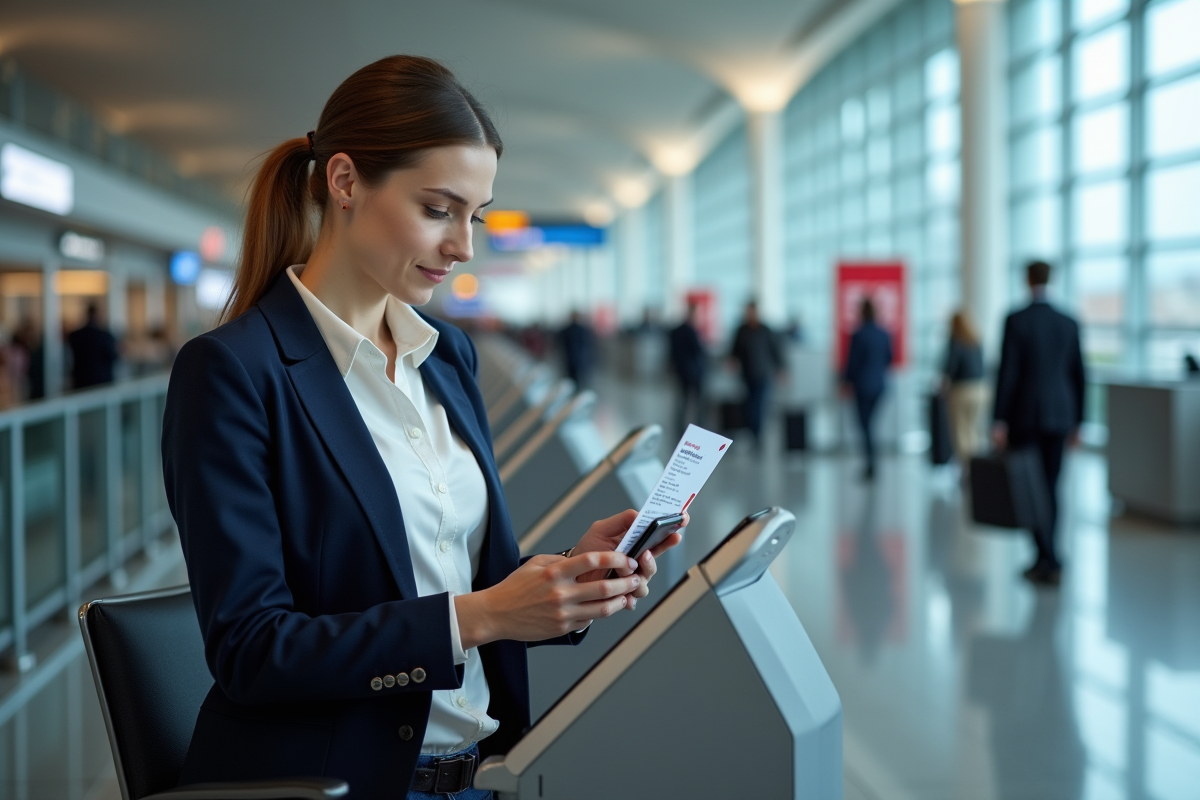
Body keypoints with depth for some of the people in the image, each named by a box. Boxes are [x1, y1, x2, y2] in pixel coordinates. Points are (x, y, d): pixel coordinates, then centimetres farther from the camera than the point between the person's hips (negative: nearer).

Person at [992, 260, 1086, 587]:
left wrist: (999, 421, -11)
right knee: (1049, 488, 13)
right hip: (1059, 415, 5)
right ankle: (1044, 561, 15)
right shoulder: (1069, 324, 3)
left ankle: (1051, 562, -9)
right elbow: (1079, 376, 6)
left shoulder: (1016, 321, -10)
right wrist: (1076, 422, 14)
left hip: (1023, 416, -5)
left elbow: (1007, 372, -13)